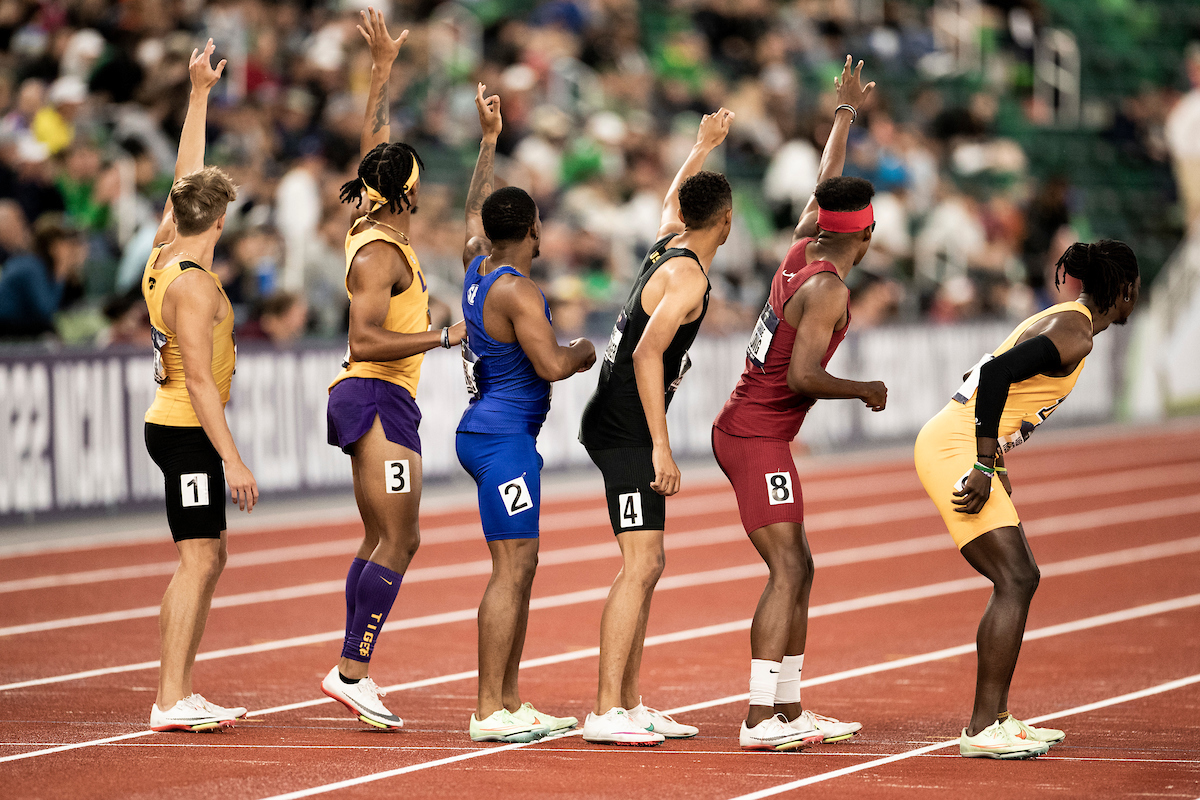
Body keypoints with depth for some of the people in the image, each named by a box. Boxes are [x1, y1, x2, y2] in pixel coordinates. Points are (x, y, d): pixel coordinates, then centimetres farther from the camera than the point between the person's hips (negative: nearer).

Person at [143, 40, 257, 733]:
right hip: (189, 433, -10)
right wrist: (233, 460, -22)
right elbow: (200, 381, -22)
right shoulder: (194, 285, -19)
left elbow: (186, 179, 19)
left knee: (211, 557, 13)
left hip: (177, 425, 10)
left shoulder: (164, 256, 6)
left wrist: (200, 93, 22)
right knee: (198, 561, -10)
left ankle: (180, 693, 13)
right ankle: (172, 702, -12)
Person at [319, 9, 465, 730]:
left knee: (387, 540, 10)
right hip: (379, 397, -10)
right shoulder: (382, 253, -15)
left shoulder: (372, 229, 10)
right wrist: (443, 337, -15)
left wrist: (383, 69, 26)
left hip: (377, 400, 10)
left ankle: (354, 669, 7)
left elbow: (375, 143, 23)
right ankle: (353, 670, -15)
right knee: (397, 541, -12)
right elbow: (368, 340, -21)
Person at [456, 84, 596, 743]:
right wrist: (591, 350, -2)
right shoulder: (516, 291, -17)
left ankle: (510, 702, 15)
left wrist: (489, 139, 34)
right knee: (510, 571, -10)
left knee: (520, 567, 12)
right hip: (504, 436, -10)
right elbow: (552, 365, -23)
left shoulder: (477, 266, 9)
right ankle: (489, 712, -12)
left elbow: (474, 211, 29)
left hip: (488, 431, 10)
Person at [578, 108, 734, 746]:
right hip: (627, 428, -10)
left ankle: (630, 704, 16)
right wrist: (661, 448, -27)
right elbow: (647, 355, -24)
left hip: (619, 425, 10)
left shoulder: (668, 242, 11)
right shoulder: (688, 277, -16)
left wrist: (704, 145, 51)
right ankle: (606, 712, -20)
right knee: (640, 564, -15)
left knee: (647, 565, 13)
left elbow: (671, 202, 35)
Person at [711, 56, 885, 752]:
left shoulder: (802, 250, 8)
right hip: (759, 439, -10)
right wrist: (866, 391, -8)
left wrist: (847, 111, 37)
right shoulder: (828, 288, -16)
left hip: (744, 430, 10)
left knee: (797, 571, 10)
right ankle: (760, 719, -22)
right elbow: (802, 376, -23)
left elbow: (825, 186, 26)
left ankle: (789, 709, 11)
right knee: (788, 571, -15)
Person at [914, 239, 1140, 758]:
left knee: (1020, 580, 12)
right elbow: (996, 373, -27)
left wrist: (994, 464, 24)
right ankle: (983, 730, -13)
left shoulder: (1062, 322, 17)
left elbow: (986, 375, 25)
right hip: (954, 449, -10)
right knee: (1013, 582, -13)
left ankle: (995, 717, 15)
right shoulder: (1074, 336, -14)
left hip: (951, 447, 10)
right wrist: (985, 467, -25)